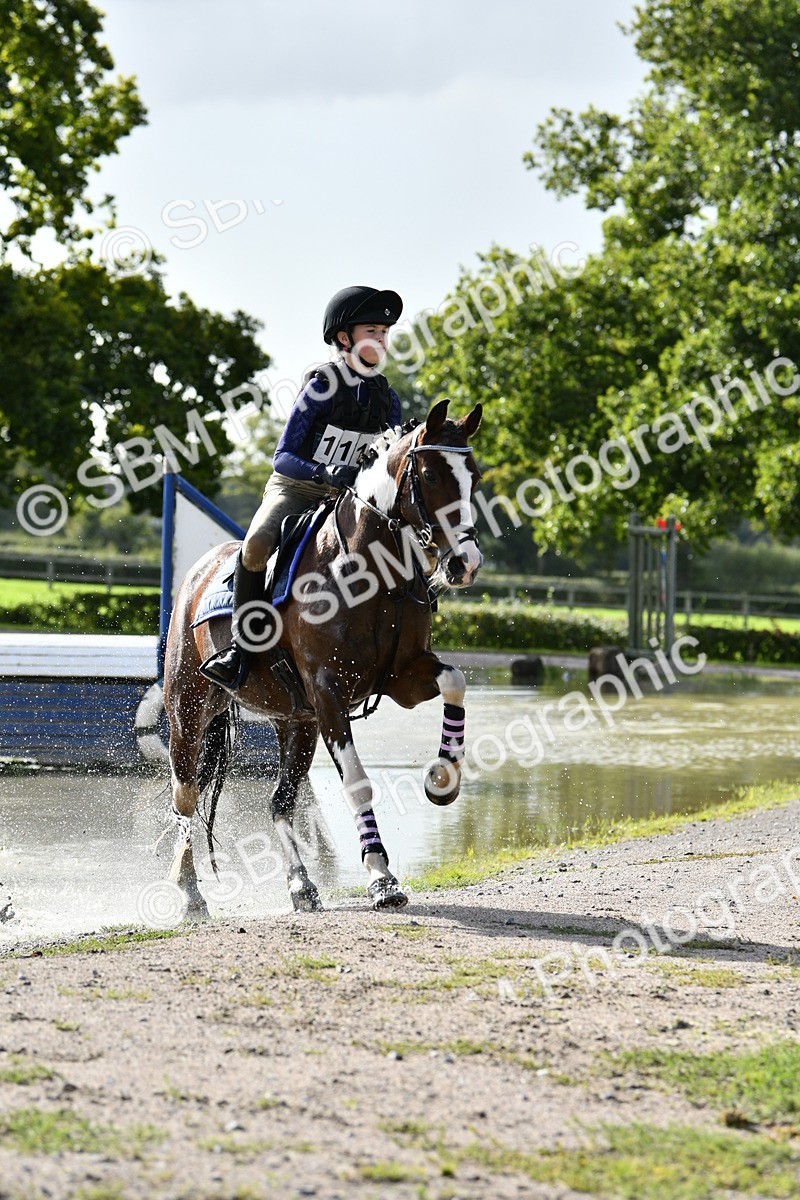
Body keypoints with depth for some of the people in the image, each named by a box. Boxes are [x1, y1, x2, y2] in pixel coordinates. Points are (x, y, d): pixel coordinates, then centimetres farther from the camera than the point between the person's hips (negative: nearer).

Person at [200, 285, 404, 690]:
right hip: (293, 490, -5)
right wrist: (323, 472, -32)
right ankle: (242, 645, -21)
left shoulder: (387, 399, 4)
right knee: (257, 546, -35)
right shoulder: (320, 388, -11)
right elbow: (282, 458, -14)